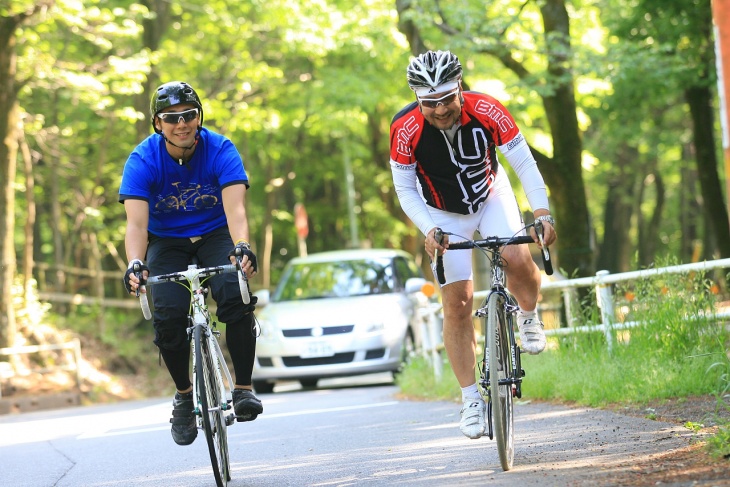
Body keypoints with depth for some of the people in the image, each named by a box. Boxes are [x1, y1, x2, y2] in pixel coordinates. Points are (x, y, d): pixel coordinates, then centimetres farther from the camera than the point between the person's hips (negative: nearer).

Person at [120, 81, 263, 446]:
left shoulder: (221, 151, -19)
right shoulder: (142, 161, -19)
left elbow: (235, 208, -31)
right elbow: (136, 222, -28)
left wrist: (241, 247, -51)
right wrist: (134, 263, -47)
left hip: (215, 235, 0)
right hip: (167, 241, 1)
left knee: (235, 296, -29)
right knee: (168, 316, -22)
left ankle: (244, 388, -14)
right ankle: (184, 394, 3)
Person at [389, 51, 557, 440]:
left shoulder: (486, 111, -29)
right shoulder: (405, 129, -28)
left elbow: (524, 163, -22)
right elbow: (405, 190, -17)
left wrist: (542, 212, -35)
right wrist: (429, 230, -33)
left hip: (491, 195, 0)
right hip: (444, 213, 0)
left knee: (517, 258, -28)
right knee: (457, 303, -6)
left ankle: (528, 316, 4)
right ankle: (471, 399, 3)